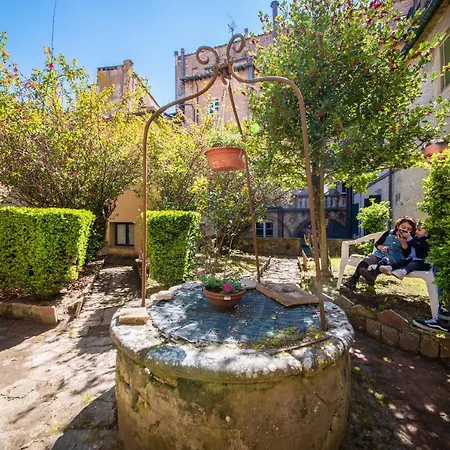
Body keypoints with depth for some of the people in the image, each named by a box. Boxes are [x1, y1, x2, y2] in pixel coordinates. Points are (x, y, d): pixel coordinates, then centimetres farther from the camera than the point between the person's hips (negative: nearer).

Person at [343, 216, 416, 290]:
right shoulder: (389, 233, 13)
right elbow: (377, 244, 15)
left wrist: (403, 241, -18)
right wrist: (381, 247, -7)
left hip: (394, 257, -3)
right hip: (380, 253, 3)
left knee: (383, 262, -39)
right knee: (365, 261, -23)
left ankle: (372, 276, -67)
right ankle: (353, 280, -34)